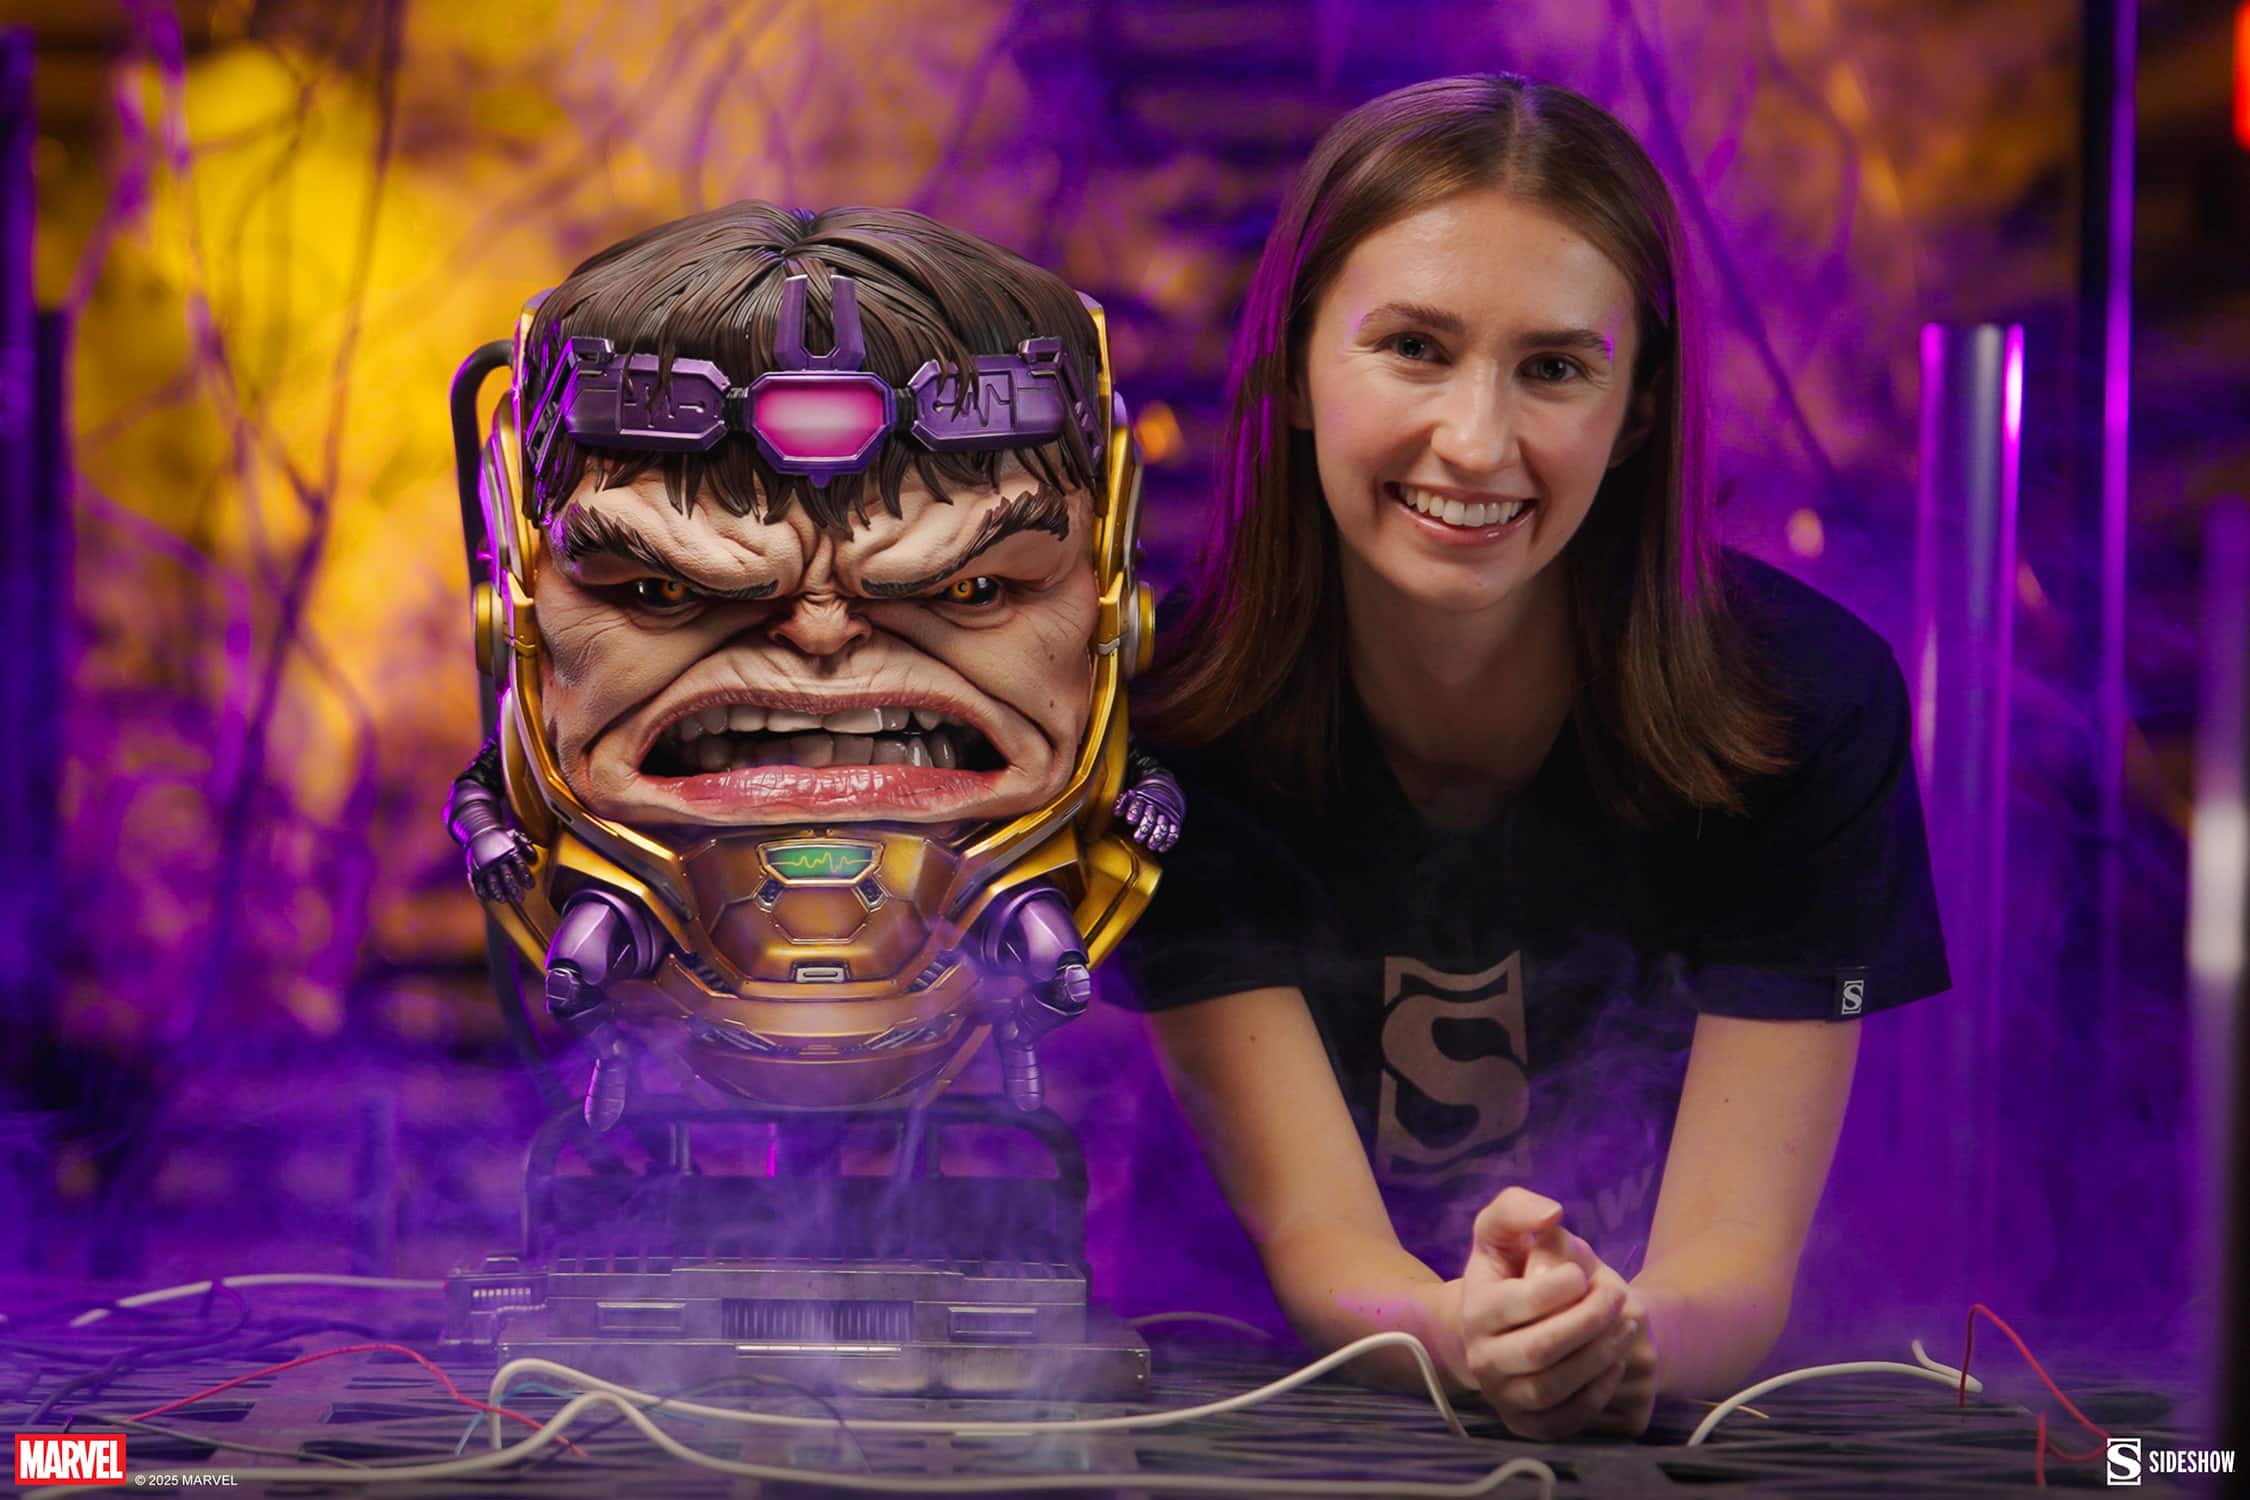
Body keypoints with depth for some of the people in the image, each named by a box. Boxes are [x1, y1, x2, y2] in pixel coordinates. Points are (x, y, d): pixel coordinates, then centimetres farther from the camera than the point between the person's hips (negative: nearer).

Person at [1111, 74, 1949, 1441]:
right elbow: (1313, 1240, -14)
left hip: (1675, 1426, 1)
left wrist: (1630, 1334, -36)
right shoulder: (1168, 703, -12)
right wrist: (1462, 1333, -36)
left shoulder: (1805, 700, -11)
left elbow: (1738, 1272, -14)